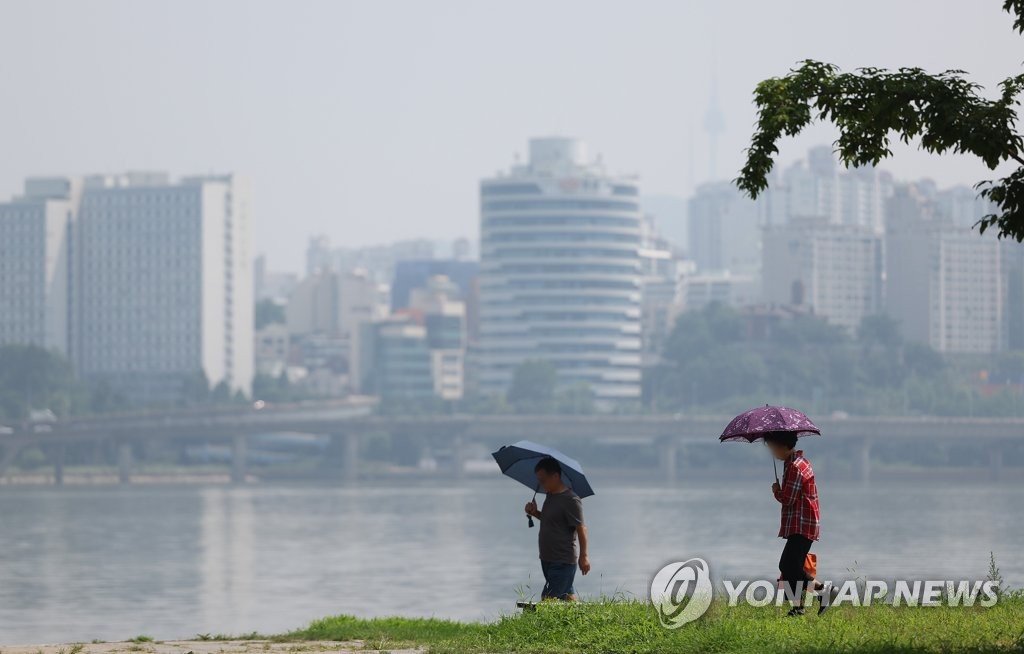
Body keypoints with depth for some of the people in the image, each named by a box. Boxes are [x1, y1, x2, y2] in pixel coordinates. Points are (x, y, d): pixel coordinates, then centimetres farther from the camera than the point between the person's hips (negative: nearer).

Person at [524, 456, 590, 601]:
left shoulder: (571, 501, -17)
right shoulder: (551, 496, 10)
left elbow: (581, 528, -16)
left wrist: (583, 556, -15)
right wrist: (535, 513, 6)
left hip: (562, 562, -9)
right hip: (547, 560, 9)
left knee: (549, 599, -14)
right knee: (568, 595, 14)